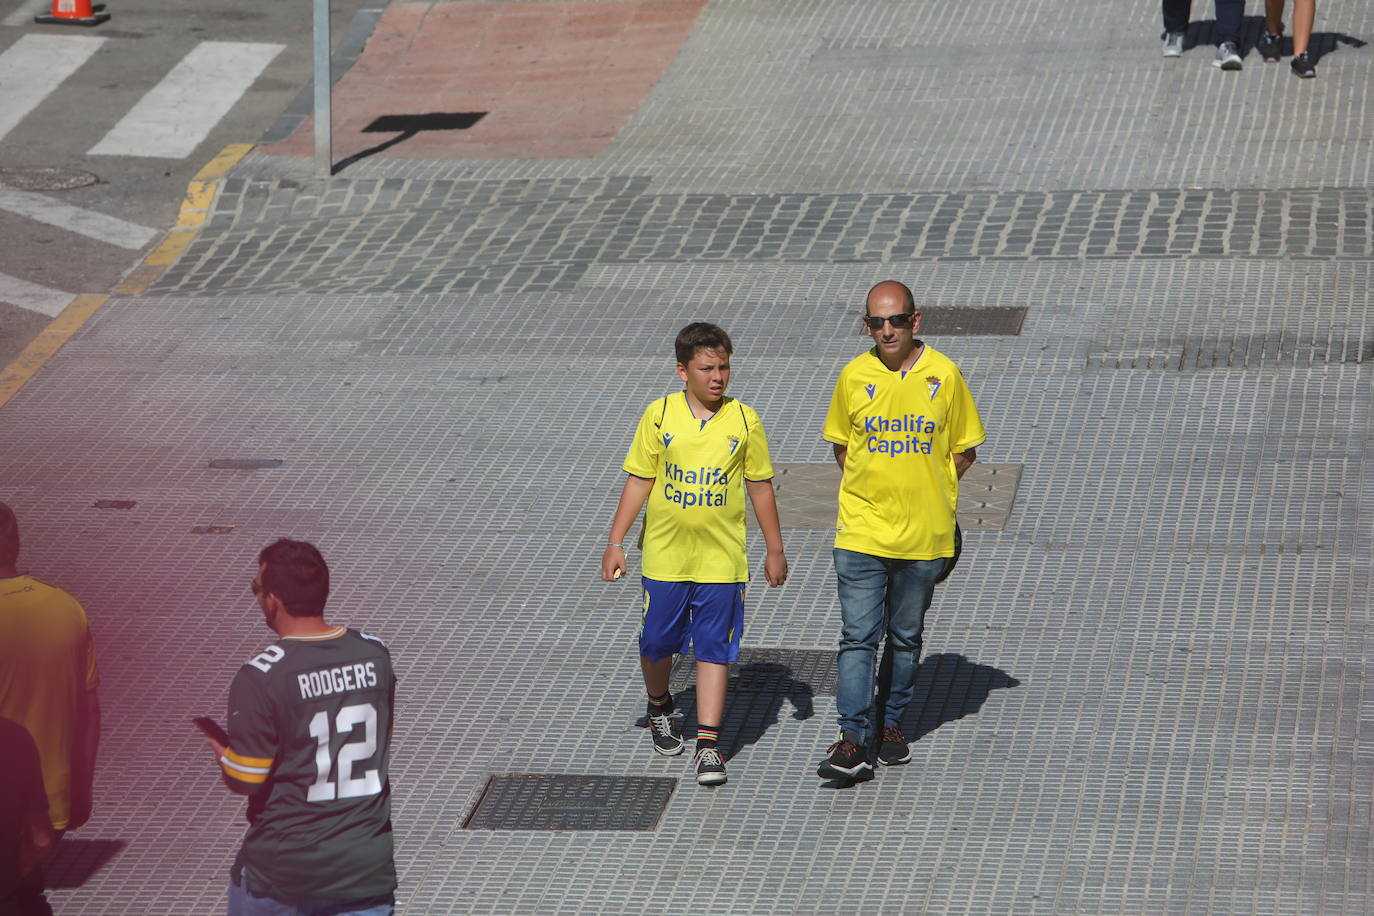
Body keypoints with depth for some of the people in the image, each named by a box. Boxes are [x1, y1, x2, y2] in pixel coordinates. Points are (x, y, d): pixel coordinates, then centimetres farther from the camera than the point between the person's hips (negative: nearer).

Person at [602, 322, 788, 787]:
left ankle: (708, 744, 0)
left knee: (713, 649, -2)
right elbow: (638, 482, 2)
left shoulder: (744, 421, -2)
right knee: (656, 643, 10)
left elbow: (760, 487, 7)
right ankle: (660, 708, 39)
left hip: (721, 559, -1)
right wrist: (615, 543, 0)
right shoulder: (659, 416, -3)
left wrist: (775, 549, 9)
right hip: (664, 556, 1)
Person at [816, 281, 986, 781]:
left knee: (906, 637, 13)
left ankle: (891, 723, 28)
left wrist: (928, 491, -1)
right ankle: (854, 740, -8)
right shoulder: (854, 376, -2)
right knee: (857, 636, -7)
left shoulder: (943, 375, -4)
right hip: (861, 531, 0)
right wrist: (871, 490, 3)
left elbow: (964, 449, 6)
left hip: (923, 534, 0)